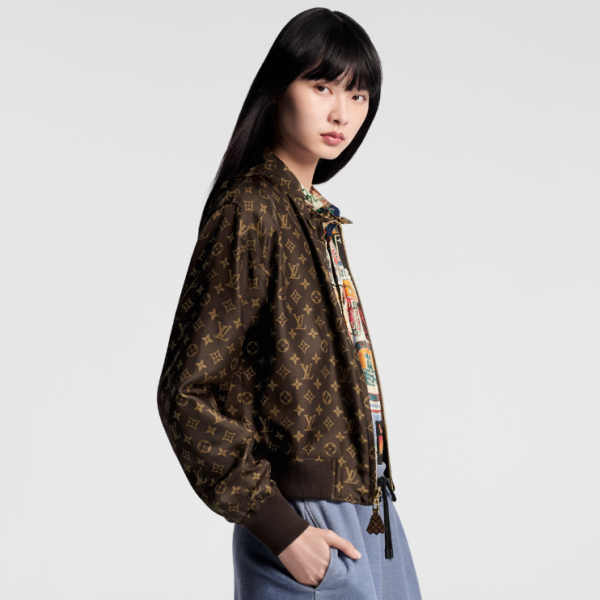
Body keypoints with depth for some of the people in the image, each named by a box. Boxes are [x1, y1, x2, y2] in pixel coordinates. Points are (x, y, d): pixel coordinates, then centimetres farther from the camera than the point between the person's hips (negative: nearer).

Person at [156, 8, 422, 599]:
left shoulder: (315, 215, 10)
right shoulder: (250, 210, -15)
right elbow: (186, 394, -18)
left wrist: (373, 495, 11)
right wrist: (279, 527, -18)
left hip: (367, 504, 8)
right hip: (310, 528, -8)